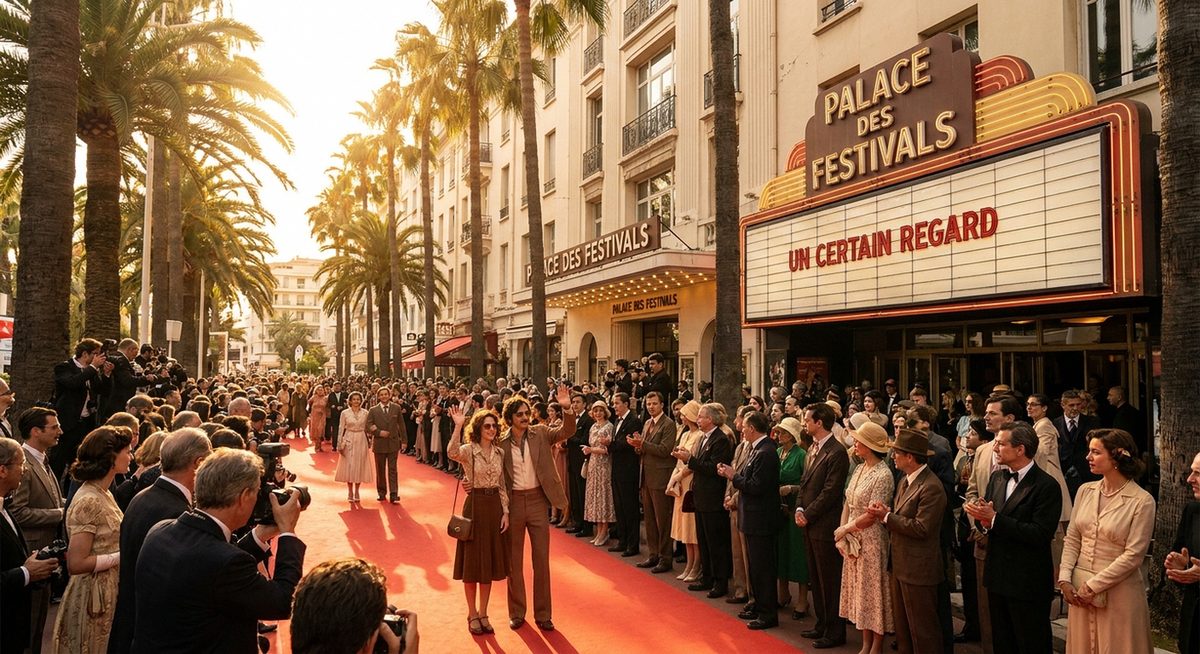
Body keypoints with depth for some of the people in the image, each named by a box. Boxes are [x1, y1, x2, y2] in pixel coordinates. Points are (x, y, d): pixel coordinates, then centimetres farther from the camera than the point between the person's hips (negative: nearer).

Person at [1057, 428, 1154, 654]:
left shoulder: (1142, 501, -11)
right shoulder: (1085, 491, 4)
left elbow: (1133, 555, -13)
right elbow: (1072, 539, 7)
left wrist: (1093, 586, -13)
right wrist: (1065, 579, -4)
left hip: (1118, 591, -5)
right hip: (1079, 589, 5)